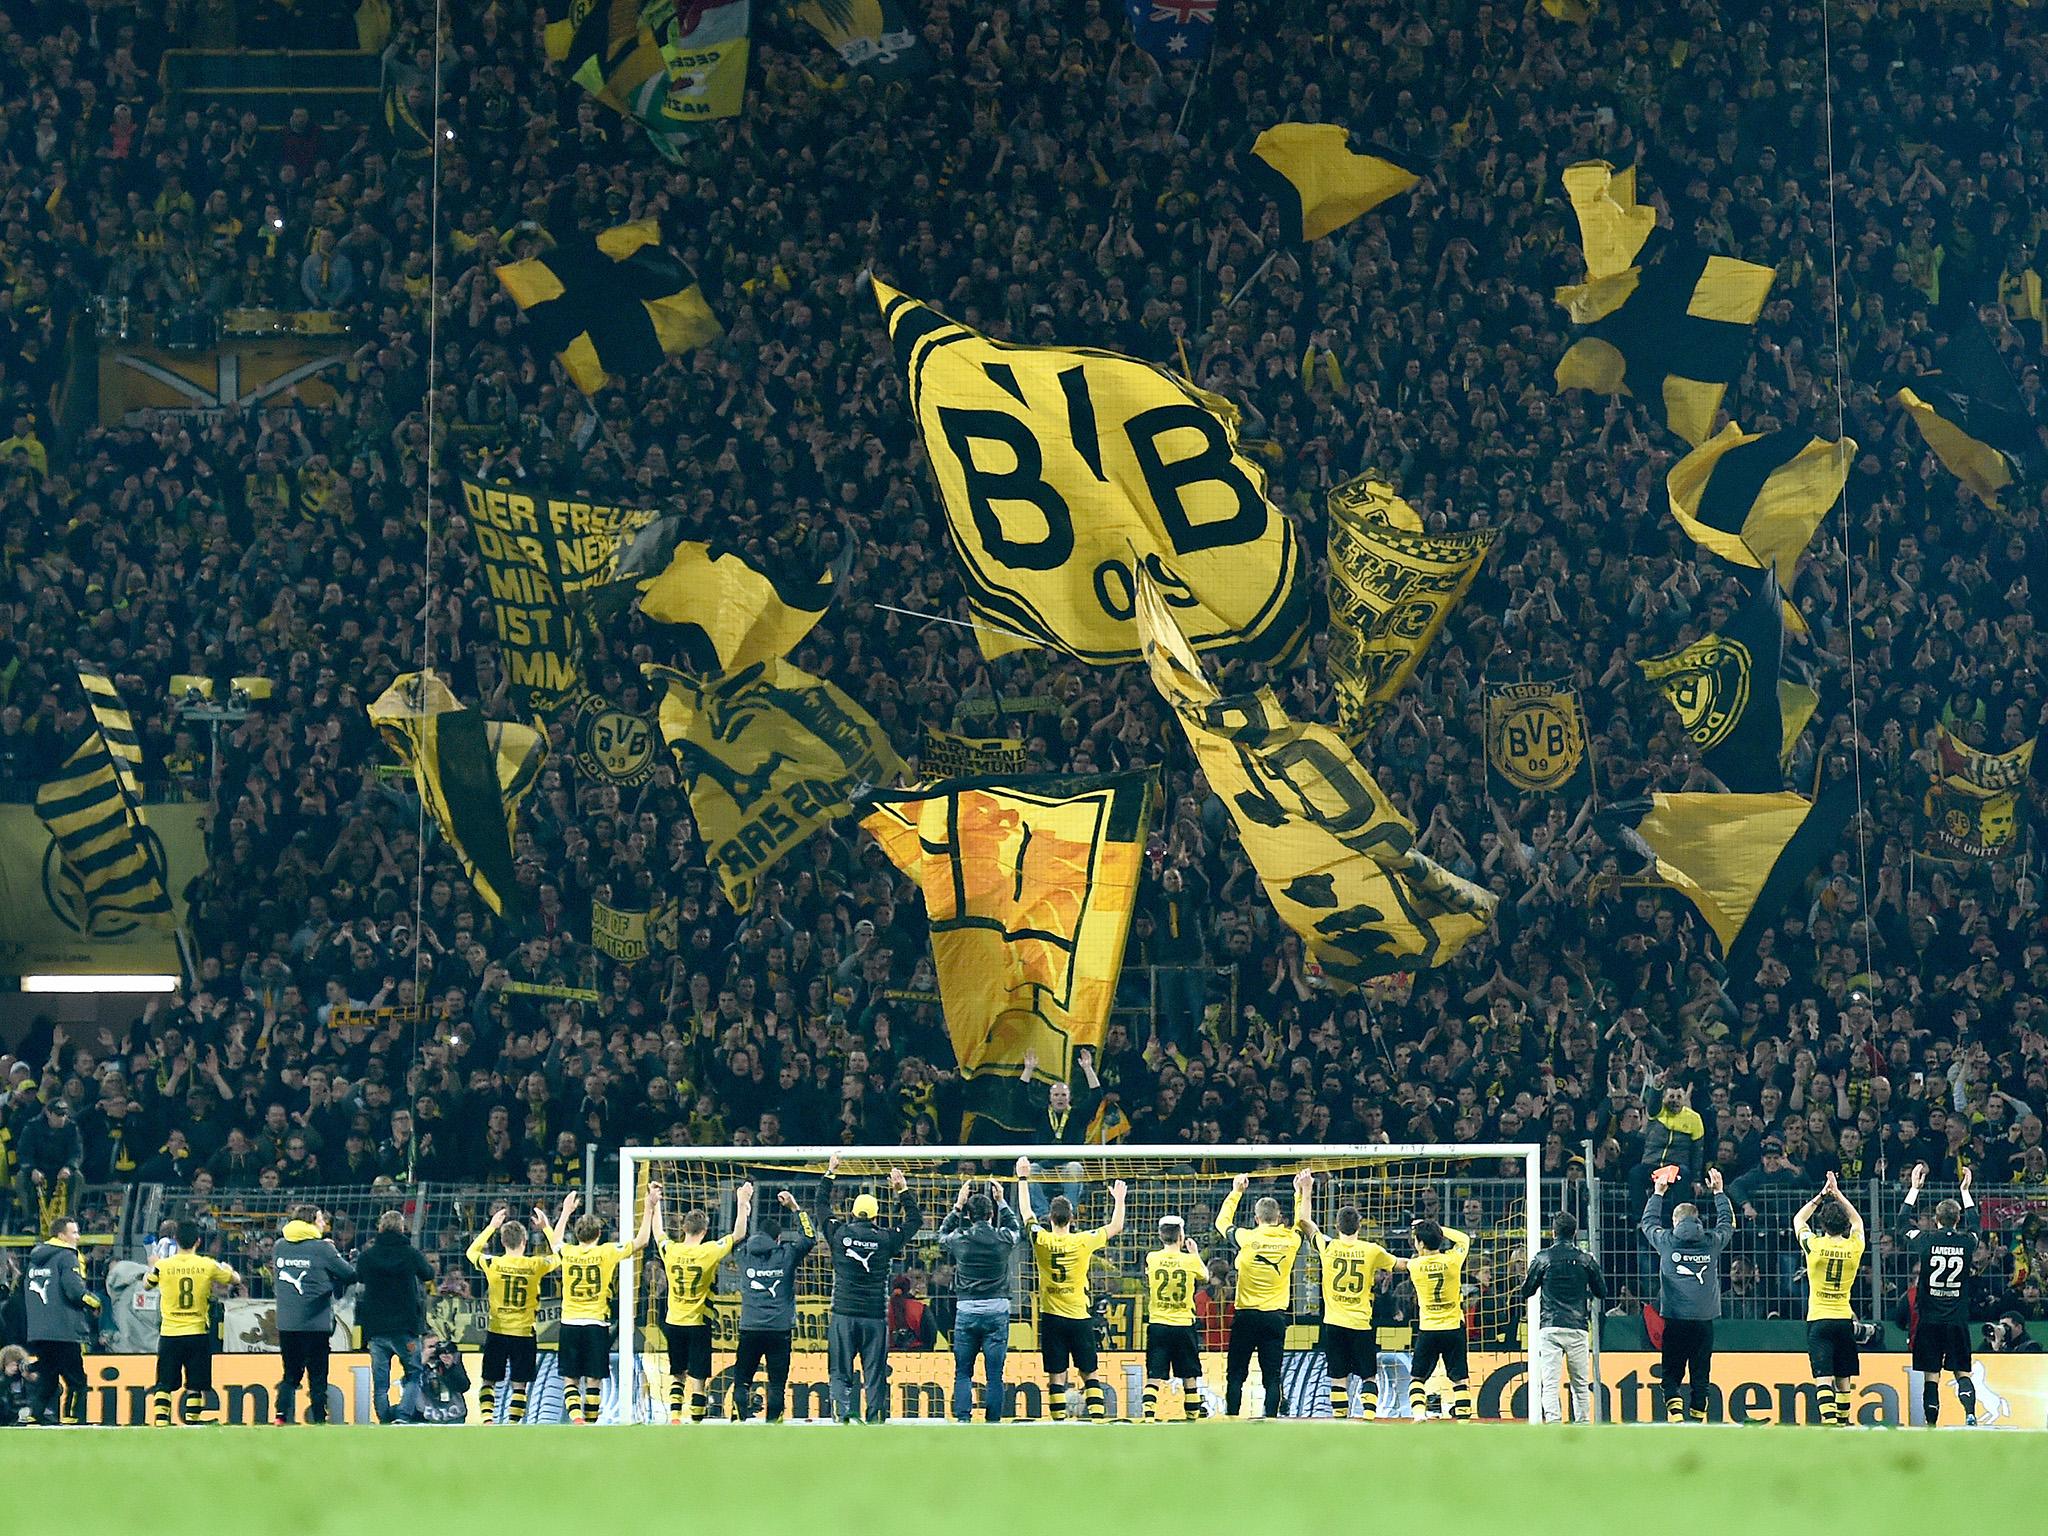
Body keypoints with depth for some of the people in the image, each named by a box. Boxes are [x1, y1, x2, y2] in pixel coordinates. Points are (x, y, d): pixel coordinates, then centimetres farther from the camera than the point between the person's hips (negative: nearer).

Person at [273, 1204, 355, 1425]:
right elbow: (350, 1274, -5)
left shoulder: (279, 1247, 5)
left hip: (285, 1324, 4)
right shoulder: (322, 1248, -9)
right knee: (317, 1376, 3)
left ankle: (281, 1416, 1)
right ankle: (319, 1419, 2)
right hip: (315, 1324, -4)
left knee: (291, 1374, 13)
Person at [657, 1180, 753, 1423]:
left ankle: (674, 1417, 5)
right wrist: (742, 1203, 0)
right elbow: (738, 1234, -5)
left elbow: (658, 1230, 17)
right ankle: (695, 1424, -2)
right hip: (699, 1322, -3)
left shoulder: (670, 1250, -4)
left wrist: (656, 1204, 26)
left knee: (677, 1374, 16)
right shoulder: (709, 1252, -13)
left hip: (673, 1322, 3)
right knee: (698, 1379, 0)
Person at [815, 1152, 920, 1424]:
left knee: (840, 1372, 3)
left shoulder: (839, 1234, -1)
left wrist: (830, 1173, 25)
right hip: (875, 1317, 0)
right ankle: (876, 1419, 3)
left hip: (843, 1315, 0)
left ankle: (843, 1414, -13)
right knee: (875, 1375, 4)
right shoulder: (885, 1239, -2)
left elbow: (822, 1206, 16)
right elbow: (913, 1220, 14)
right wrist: (903, 1190, 21)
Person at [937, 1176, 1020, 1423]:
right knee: (994, 1375, 2)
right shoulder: (1003, 1239, -4)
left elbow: (943, 1234, 20)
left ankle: (962, 1420, -3)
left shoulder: (960, 1240, -5)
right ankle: (993, 1423, 0)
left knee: (962, 1373, 8)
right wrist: (1001, 1202, 29)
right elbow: (1016, 1227, 22)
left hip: (966, 1312, 0)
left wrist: (958, 1204, 23)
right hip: (997, 1312, 0)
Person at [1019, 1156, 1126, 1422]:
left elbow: (1026, 1212, 11)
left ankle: (1059, 1422, -3)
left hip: (1051, 1317, 1)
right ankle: (1097, 1420, -4)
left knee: (1056, 1376, 2)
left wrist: (1023, 1179, 19)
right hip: (1079, 1317, 0)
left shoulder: (1041, 1240, -6)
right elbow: (1115, 1227, 8)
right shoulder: (1083, 1241, -7)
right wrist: (1119, 1199, 22)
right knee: (1090, 1374, 4)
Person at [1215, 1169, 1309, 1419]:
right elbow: (1302, 1223, 22)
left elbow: (1222, 1222, 13)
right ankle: (1271, 1419, -6)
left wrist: (1236, 1192, 22)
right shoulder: (1291, 1240, -2)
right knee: (1272, 1377, 2)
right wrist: (1301, 1193, 28)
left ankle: (1231, 1419, -1)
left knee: (1236, 1374, 3)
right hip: (1275, 1316, 2)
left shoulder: (1246, 1238, -7)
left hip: (1246, 1314, -2)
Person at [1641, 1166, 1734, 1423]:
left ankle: (1675, 1414, -19)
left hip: (1675, 1318, -1)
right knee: (1701, 1375, 6)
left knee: (1672, 1373, 1)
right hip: (1704, 1318, 1)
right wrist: (1719, 1192, 36)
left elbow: (1648, 1222, 22)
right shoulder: (1712, 1242, 4)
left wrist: (1659, 1192, 34)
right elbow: (1728, 1222, 25)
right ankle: (1698, 1421, 6)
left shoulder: (1666, 1241, 2)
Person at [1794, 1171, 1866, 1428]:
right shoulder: (1854, 1247, -2)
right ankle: (1843, 1422, 21)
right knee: (1843, 1379, 14)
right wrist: (1838, 1194, 21)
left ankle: (1829, 1421, -25)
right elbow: (1857, 1221, 21)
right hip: (1844, 1319, 3)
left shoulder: (1814, 1245, -8)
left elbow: (1798, 1220, 13)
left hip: (1818, 1320, -3)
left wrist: (1821, 1196, 15)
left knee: (1823, 1378, -11)